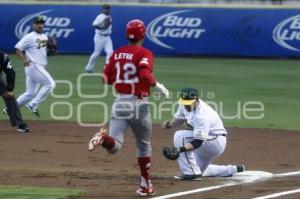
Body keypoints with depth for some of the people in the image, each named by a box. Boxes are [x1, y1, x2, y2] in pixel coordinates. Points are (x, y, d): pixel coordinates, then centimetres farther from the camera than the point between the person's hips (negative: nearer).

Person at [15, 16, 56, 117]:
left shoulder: (45, 37, 17)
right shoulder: (29, 37, -7)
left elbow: (49, 50, 22)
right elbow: (17, 49, -10)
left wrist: (53, 45, 0)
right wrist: (24, 59, -24)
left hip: (40, 68, 8)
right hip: (33, 66, -8)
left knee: (30, 93, 10)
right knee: (49, 84, -16)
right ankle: (33, 105, -10)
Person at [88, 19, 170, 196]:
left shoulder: (117, 53, 10)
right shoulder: (144, 53, -7)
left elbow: (106, 79, 13)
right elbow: (145, 74, -25)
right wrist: (159, 86, -12)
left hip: (120, 102, 3)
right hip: (139, 104, -3)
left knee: (114, 146, -8)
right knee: (144, 145, 18)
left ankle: (104, 138, -43)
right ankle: (145, 185, 23)